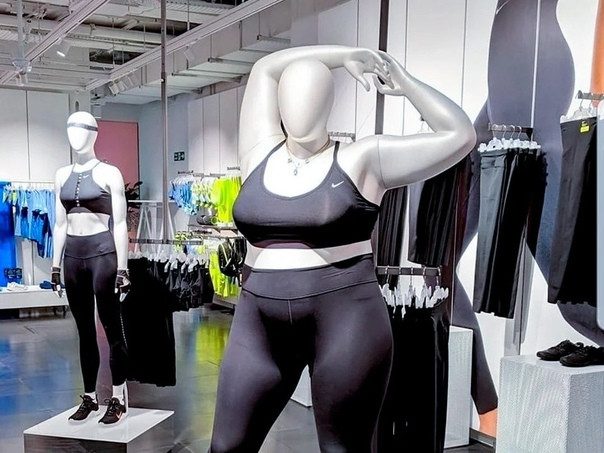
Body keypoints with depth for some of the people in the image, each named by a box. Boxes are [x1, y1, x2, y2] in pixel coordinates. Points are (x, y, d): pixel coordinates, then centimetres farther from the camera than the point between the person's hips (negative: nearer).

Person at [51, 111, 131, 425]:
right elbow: (60, 223, 15)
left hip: (103, 252, -5)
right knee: (84, 330, 10)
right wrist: (56, 265, 12)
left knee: (111, 327, 0)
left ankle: (118, 399, 9)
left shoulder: (109, 173, -3)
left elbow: (119, 223, -6)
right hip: (73, 255, 5)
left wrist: (122, 269, -10)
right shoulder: (62, 175, 12)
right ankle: (89, 397, 20)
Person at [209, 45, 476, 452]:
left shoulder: (363, 161, -1)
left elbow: (460, 135, 0)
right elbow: (265, 68, 17)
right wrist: (345, 55, 14)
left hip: (345, 319, -4)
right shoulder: (261, 152, 9)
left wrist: (406, 83, 5)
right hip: (262, 323, 4)